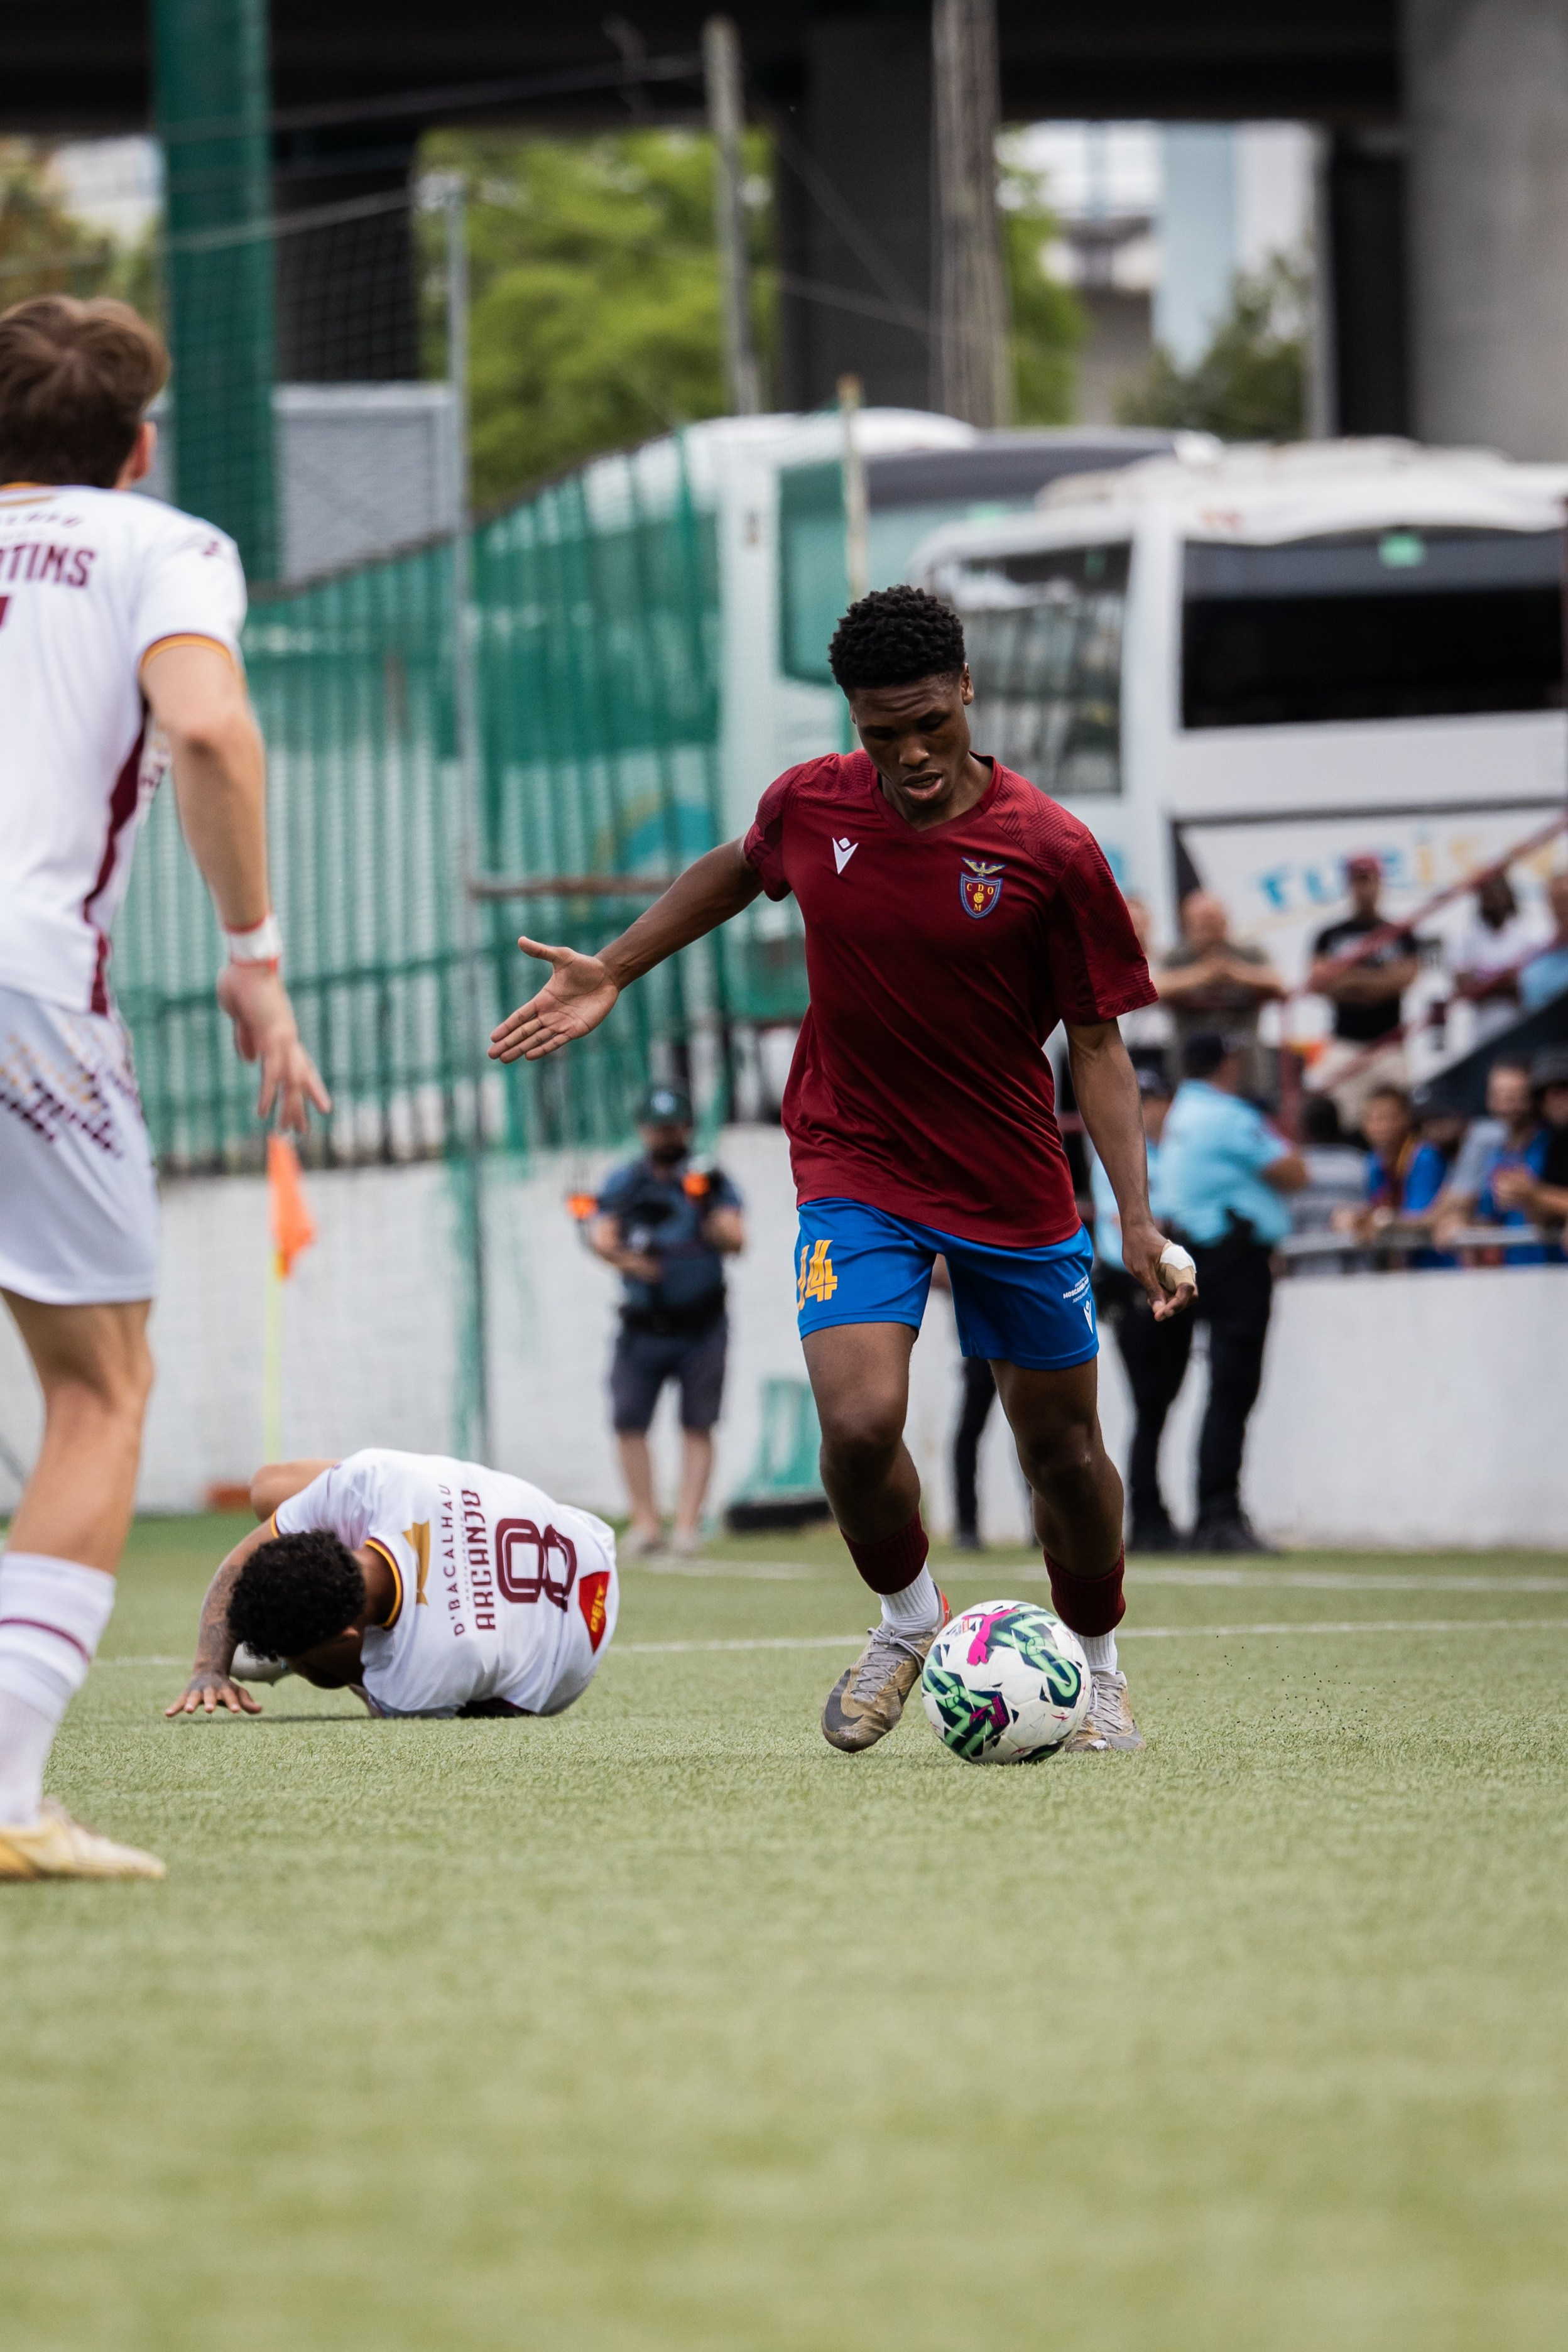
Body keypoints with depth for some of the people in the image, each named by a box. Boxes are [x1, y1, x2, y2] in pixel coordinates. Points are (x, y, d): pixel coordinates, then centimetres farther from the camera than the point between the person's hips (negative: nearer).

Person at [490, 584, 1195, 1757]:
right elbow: (738, 868, 18)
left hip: (1015, 1186, 0)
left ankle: (1100, 1668, 36)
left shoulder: (1054, 852, -14)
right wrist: (614, 971, 16)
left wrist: (1138, 1217, -16)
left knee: (1063, 1445, 10)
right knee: (860, 1426, -19)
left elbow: (1098, 1041, -8)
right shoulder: (811, 805, -7)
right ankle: (910, 1620, 11)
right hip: (855, 1170, 0)